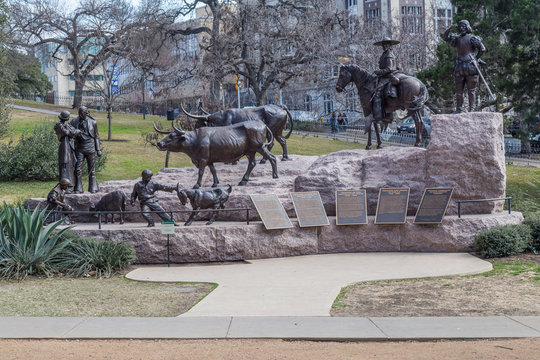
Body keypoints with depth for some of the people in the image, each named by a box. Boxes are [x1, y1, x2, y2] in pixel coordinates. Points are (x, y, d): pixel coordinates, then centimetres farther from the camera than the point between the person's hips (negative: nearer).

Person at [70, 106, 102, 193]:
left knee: (91, 169, 5)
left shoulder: (92, 122, -1)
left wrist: (98, 149, 2)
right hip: (79, 149, 1)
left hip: (90, 148, -1)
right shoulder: (74, 122, 1)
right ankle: (78, 189, 2)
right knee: (78, 169, -3)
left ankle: (93, 188, 14)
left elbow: (96, 136, 5)